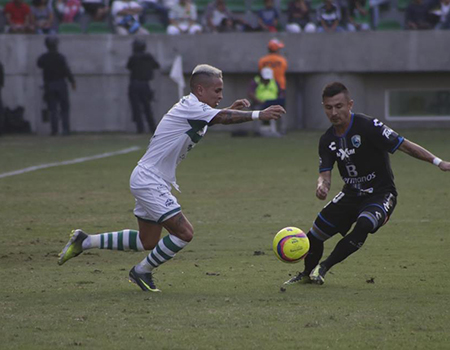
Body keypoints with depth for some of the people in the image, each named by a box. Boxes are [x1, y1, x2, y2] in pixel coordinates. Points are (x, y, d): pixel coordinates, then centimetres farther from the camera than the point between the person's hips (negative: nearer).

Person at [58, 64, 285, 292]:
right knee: (184, 232, -12)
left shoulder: (192, 108, 11)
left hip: (151, 181, 10)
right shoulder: (190, 107, -18)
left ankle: (85, 241, 24)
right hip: (149, 181, -10)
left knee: (148, 241, 16)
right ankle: (142, 272, 5)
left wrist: (231, 110, 14)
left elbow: (215, 117, 32)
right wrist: (259, 115, -29)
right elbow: (223, 118, -30)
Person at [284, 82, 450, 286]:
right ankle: (307, 274, 33)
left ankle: (323, 268, -18)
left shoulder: (368, 127, -21)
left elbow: (404, 145, -19)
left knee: (363, 226, -33)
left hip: (380, 194, -6)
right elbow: (325, 173, -4)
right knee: (315, 234, 3)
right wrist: (322, 185, -29)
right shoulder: (327, 140, -2)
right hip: (351, 194, 6)